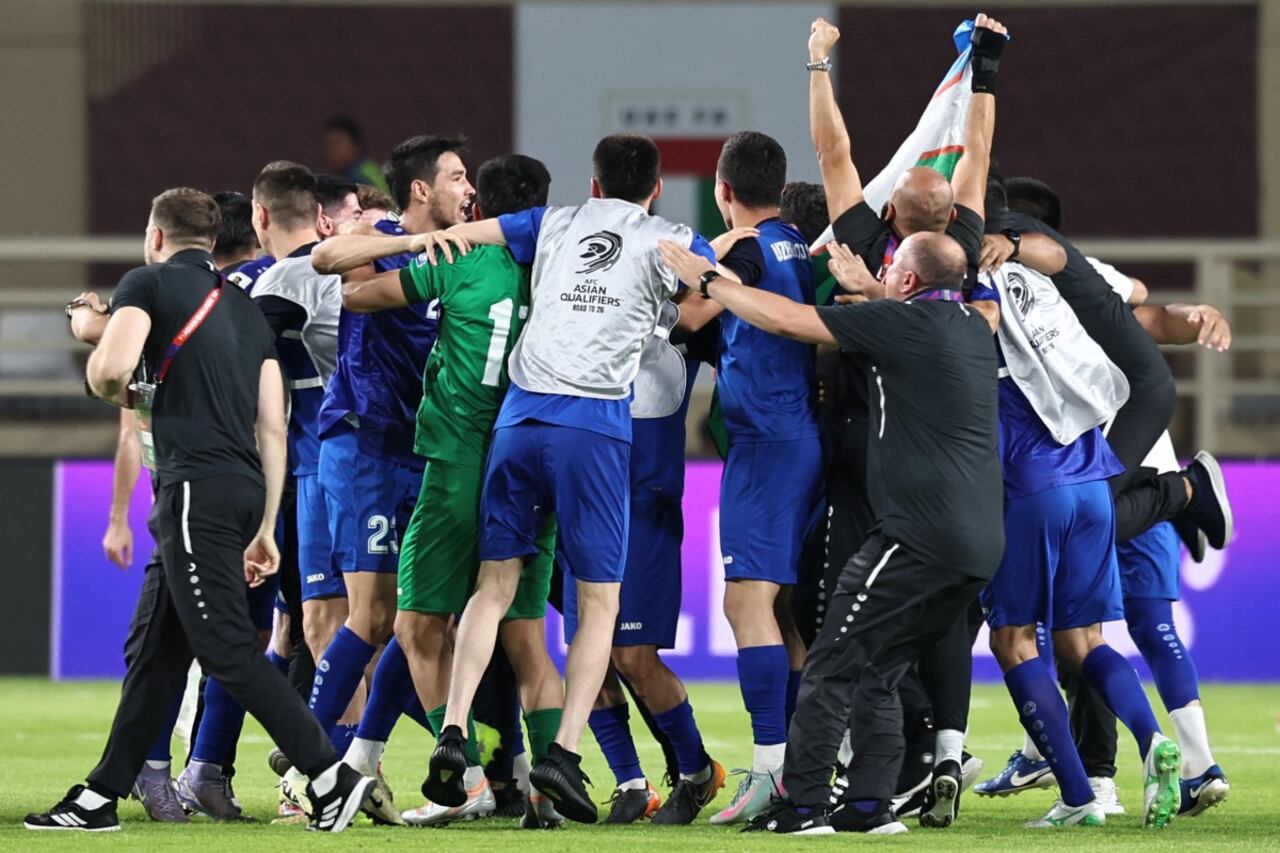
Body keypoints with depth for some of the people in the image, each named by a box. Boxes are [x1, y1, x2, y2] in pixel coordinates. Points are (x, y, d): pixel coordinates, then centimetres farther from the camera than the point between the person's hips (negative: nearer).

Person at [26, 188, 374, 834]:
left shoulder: (149, 283, 1)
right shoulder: (246, 309, 21)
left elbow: (109, 369, -16)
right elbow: (273, 428, 17)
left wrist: (120, 393, 9)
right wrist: (265, 530, 19)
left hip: (196, 485, -8)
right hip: (245, 489, 8)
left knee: (228, 651, -9)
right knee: (153, 647, 12)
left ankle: (330, 774, -14)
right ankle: (100, 797, 16)